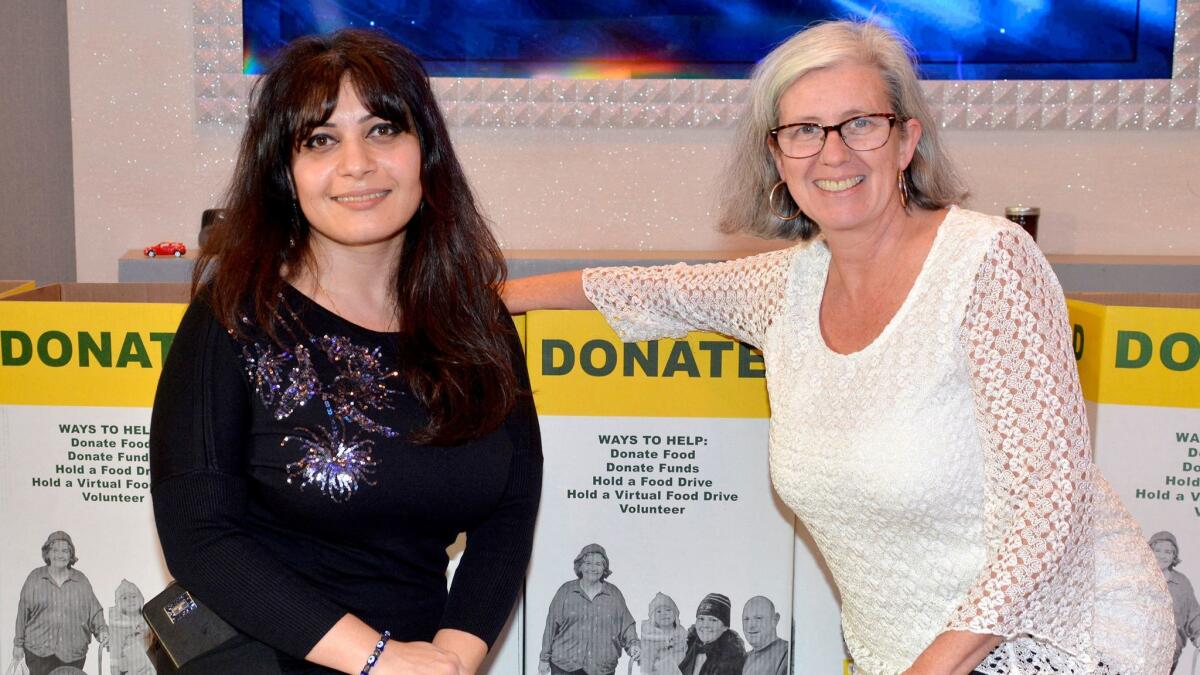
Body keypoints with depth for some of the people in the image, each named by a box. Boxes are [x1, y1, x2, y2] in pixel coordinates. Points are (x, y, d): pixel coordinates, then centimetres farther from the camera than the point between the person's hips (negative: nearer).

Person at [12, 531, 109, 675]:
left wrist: (101, 629, -10)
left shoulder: (81, 581, 7)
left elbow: (94, 610, 7)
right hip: (39, 651, -1)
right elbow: (23, 612, 8)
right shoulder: (35, 578, 5)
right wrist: (18, 644, 9)